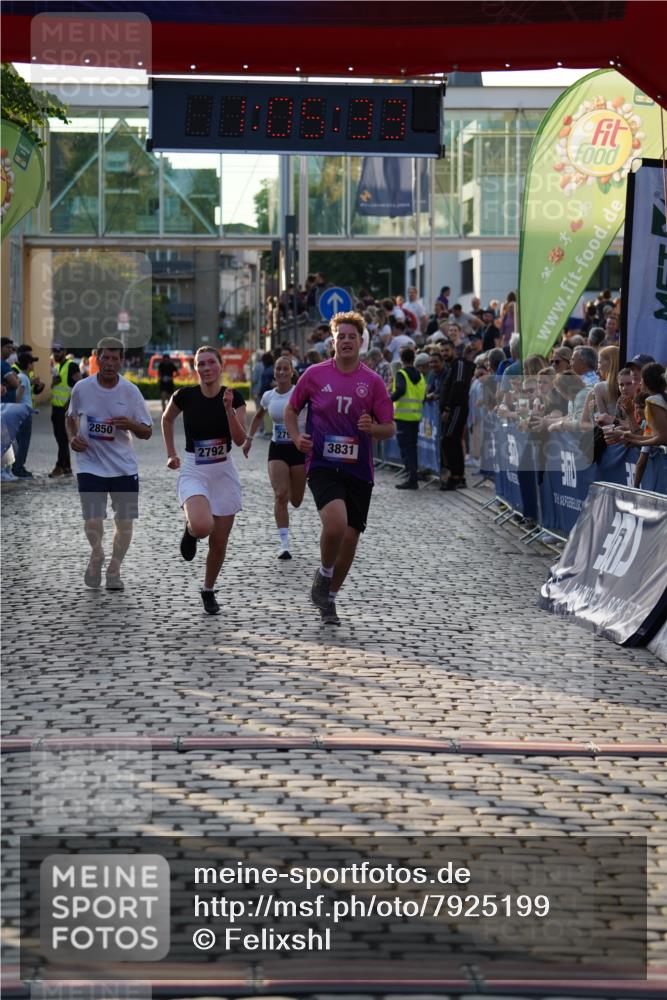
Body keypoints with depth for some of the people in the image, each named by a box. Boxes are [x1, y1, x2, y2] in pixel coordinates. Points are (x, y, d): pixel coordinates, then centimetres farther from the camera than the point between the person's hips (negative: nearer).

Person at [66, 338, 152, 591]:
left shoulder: (130, 391, -5)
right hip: (90, 466, -1)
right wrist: (72, 437, -3)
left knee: (125, 522, 4)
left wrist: (131, 425, -21)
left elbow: (147, 432, 0)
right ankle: (96, 556, 23)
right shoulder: (81, 388, -4)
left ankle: (114, 571, 26)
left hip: (124, 467, 1)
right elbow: (70, 417, 16)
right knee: (93, 522, -11)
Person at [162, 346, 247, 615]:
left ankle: (208, 591, 30)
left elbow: (240, 439, -14)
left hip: (224, 472, 2)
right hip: (193, 472, -2)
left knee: (219, 542, 5)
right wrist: (171, 454, 9)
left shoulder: (234, 397, -6)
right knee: (203, 526, -30)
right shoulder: (185, 395, -7)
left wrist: (229, 409, -27)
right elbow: (167, 420, 13)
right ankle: (190, 530, 9)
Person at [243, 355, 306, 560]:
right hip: (277, 449, 2)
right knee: (280, 495, -16)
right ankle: (284, 543, -14)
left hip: (299, 448, -2)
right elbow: (258, 416, 23)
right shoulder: (268, 396, 4)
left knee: (296, 501, 8)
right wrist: (249, 438, 18)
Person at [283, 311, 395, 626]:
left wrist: (372, 428, -16)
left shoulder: (373, 381, 3)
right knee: (336, 522, -26)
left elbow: (390, 428, 6)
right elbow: (291, 409, 15)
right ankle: (324, 575, 3)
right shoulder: (315, 374, 2)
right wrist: (296, 437, -4)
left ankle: (329, 598, 26)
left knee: (350, 535, 5)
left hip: (358, 470, 3)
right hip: (322, 465, -3)